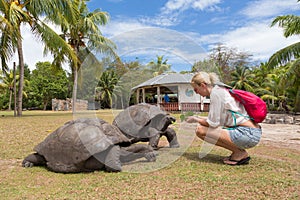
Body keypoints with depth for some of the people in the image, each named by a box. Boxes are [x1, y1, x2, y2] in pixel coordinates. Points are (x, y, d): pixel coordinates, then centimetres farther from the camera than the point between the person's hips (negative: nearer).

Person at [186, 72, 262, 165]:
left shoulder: (216, 92, -12)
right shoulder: (220, 90, 17)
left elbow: (213, 123, -13)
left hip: (247, 133, -10)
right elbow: (217, 119, 18)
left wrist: (196, 120, 3)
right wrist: (199, 118, 17)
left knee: (201, 130, -14)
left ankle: (240, 153, -4)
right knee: (202, 127, 15)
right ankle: (238, 151, 12)